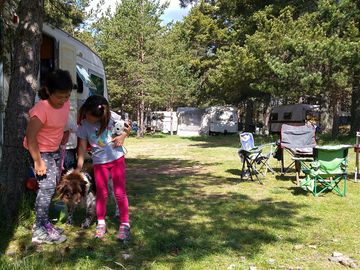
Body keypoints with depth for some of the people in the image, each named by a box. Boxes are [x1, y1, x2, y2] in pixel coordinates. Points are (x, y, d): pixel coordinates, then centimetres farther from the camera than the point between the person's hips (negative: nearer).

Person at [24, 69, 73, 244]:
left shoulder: (66, 104, -6)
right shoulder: (41, 109, -28)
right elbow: (30, 137, -25)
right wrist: (38, 162, -22)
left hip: (55, 150, 8)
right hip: (40, 151, -8)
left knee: (53, 186, 12)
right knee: (47, 187, -14)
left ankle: (44, 224, 26)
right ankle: (40, 232, -7)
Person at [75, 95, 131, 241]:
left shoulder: (111, 117, -13)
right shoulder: (83, 125, -10)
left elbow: (127, 127, 2)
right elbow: (82, 146, -4)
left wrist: (122, 136, -17)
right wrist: (79, 167, -6)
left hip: (117, 158, -1)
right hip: (99, 162, 1)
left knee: (120, 192, 0)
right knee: (101, 193, 6)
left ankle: (125, 224, 7)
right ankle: (101, 223, 22)